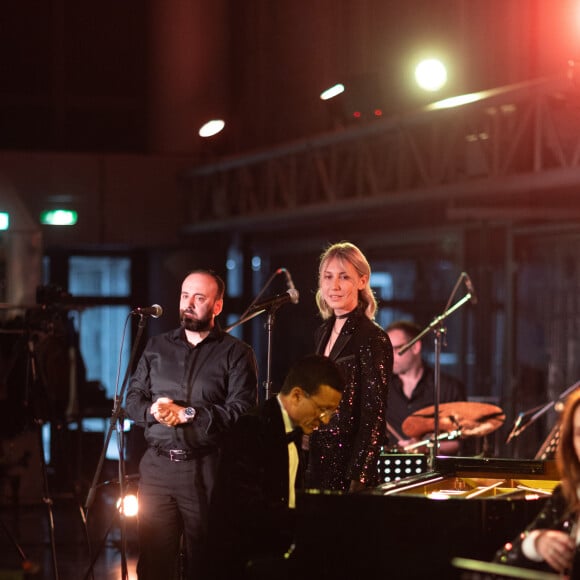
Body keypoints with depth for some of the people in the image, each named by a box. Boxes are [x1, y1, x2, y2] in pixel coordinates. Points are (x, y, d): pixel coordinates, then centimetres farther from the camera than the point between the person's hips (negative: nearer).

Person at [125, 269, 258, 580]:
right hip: (157, 467, 3)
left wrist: (187, 413, -14)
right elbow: (132, 400, 13)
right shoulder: (156, 347, 15)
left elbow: (242, 411, -10)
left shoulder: (236, 353, 2)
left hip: (205, 470, -3)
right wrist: (152, 410, -10)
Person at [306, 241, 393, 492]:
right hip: (318, 464, 7)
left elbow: (373, 418, -14)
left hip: (348, 462, -7)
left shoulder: (372, 337, -11)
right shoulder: (324, 332, 12)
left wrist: (358, 480, -19)